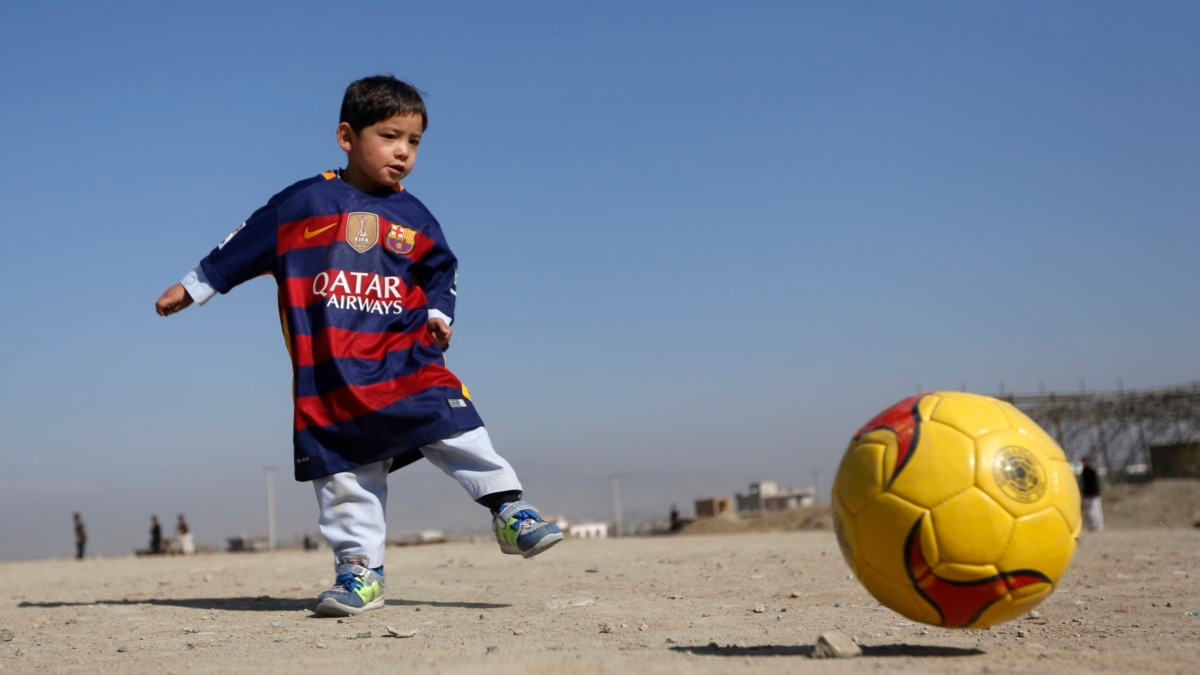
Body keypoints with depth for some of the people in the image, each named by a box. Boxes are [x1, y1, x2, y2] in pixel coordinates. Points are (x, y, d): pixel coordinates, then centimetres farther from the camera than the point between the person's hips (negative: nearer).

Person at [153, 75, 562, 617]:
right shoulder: (303, 203, 0)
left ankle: (508, 509, -6)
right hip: (329, 374, -1)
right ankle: (360, 569, 12)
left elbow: (442, 268, 22)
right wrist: (192, 287, 13)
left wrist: (439, 312, 5)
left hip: (404, 355, 1)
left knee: (455, 427, -16)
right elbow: (244, 246, 9)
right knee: (344, 474, 3)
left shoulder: (412, 217, 7)